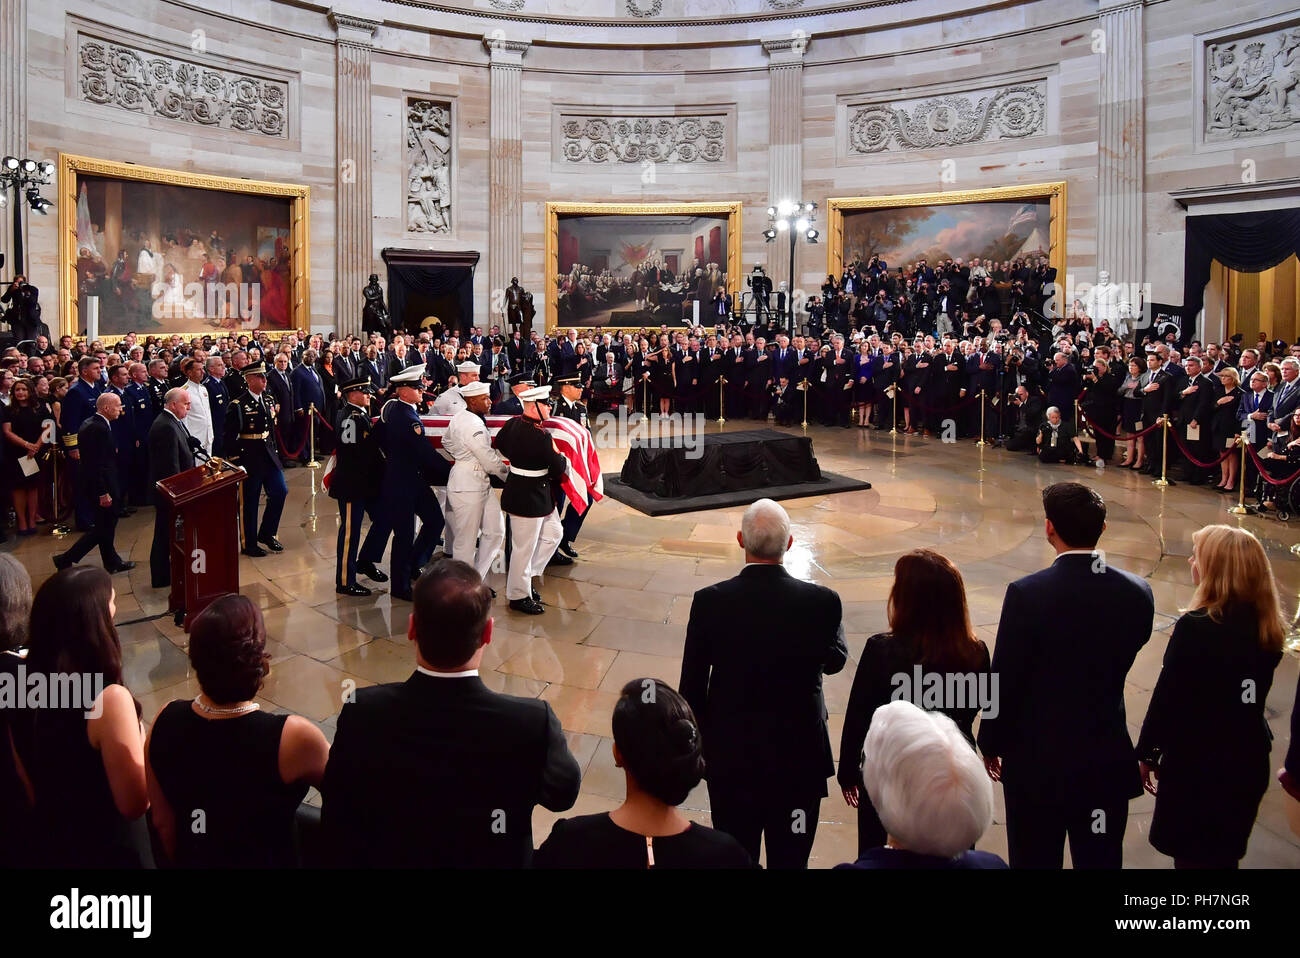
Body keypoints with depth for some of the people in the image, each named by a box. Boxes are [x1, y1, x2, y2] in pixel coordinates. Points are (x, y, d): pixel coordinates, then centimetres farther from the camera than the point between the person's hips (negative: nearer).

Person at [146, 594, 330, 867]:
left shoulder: (166, 721, -18)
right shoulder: (292, 738, -32)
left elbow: (162, 822, -3)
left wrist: (184, 861, 14)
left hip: (193, 861, 4)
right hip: (268, 860, -4)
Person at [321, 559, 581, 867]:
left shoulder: (362, 714, -26)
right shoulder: (532, 723, -31)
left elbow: (337, 834, -13)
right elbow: (564, 791, -10)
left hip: (387, 859, 1)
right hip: (496, 860, -1)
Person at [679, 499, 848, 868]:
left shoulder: (710, 601, -15)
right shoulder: (821, 601, -15)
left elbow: (692, 685, -7)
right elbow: (835, 661, 4)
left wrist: (698, 741, 9)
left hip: (730, 755, 1)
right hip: (799, 755, 0)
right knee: (790, 858, 14)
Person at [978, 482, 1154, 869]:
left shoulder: (1027, 594, -21)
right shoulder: (1137, 592, -8)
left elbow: (1005, 681, -14)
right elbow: (1124, 657, 8)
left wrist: (991, 744, 0)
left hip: (1036, 758, -3)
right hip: (1108, 758, 4)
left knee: (1034, 860, 13)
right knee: (1100, 859, 18)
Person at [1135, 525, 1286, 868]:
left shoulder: (1196, 627, -24)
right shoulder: (1268, 628, -2)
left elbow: (1167, 698, -18)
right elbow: (1253, 694, 8)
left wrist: (1148, 754, -7)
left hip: (1196, 763, -6)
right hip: (1248, 761, 7)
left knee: (1192, 856, 10)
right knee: (1224, 855, 23)